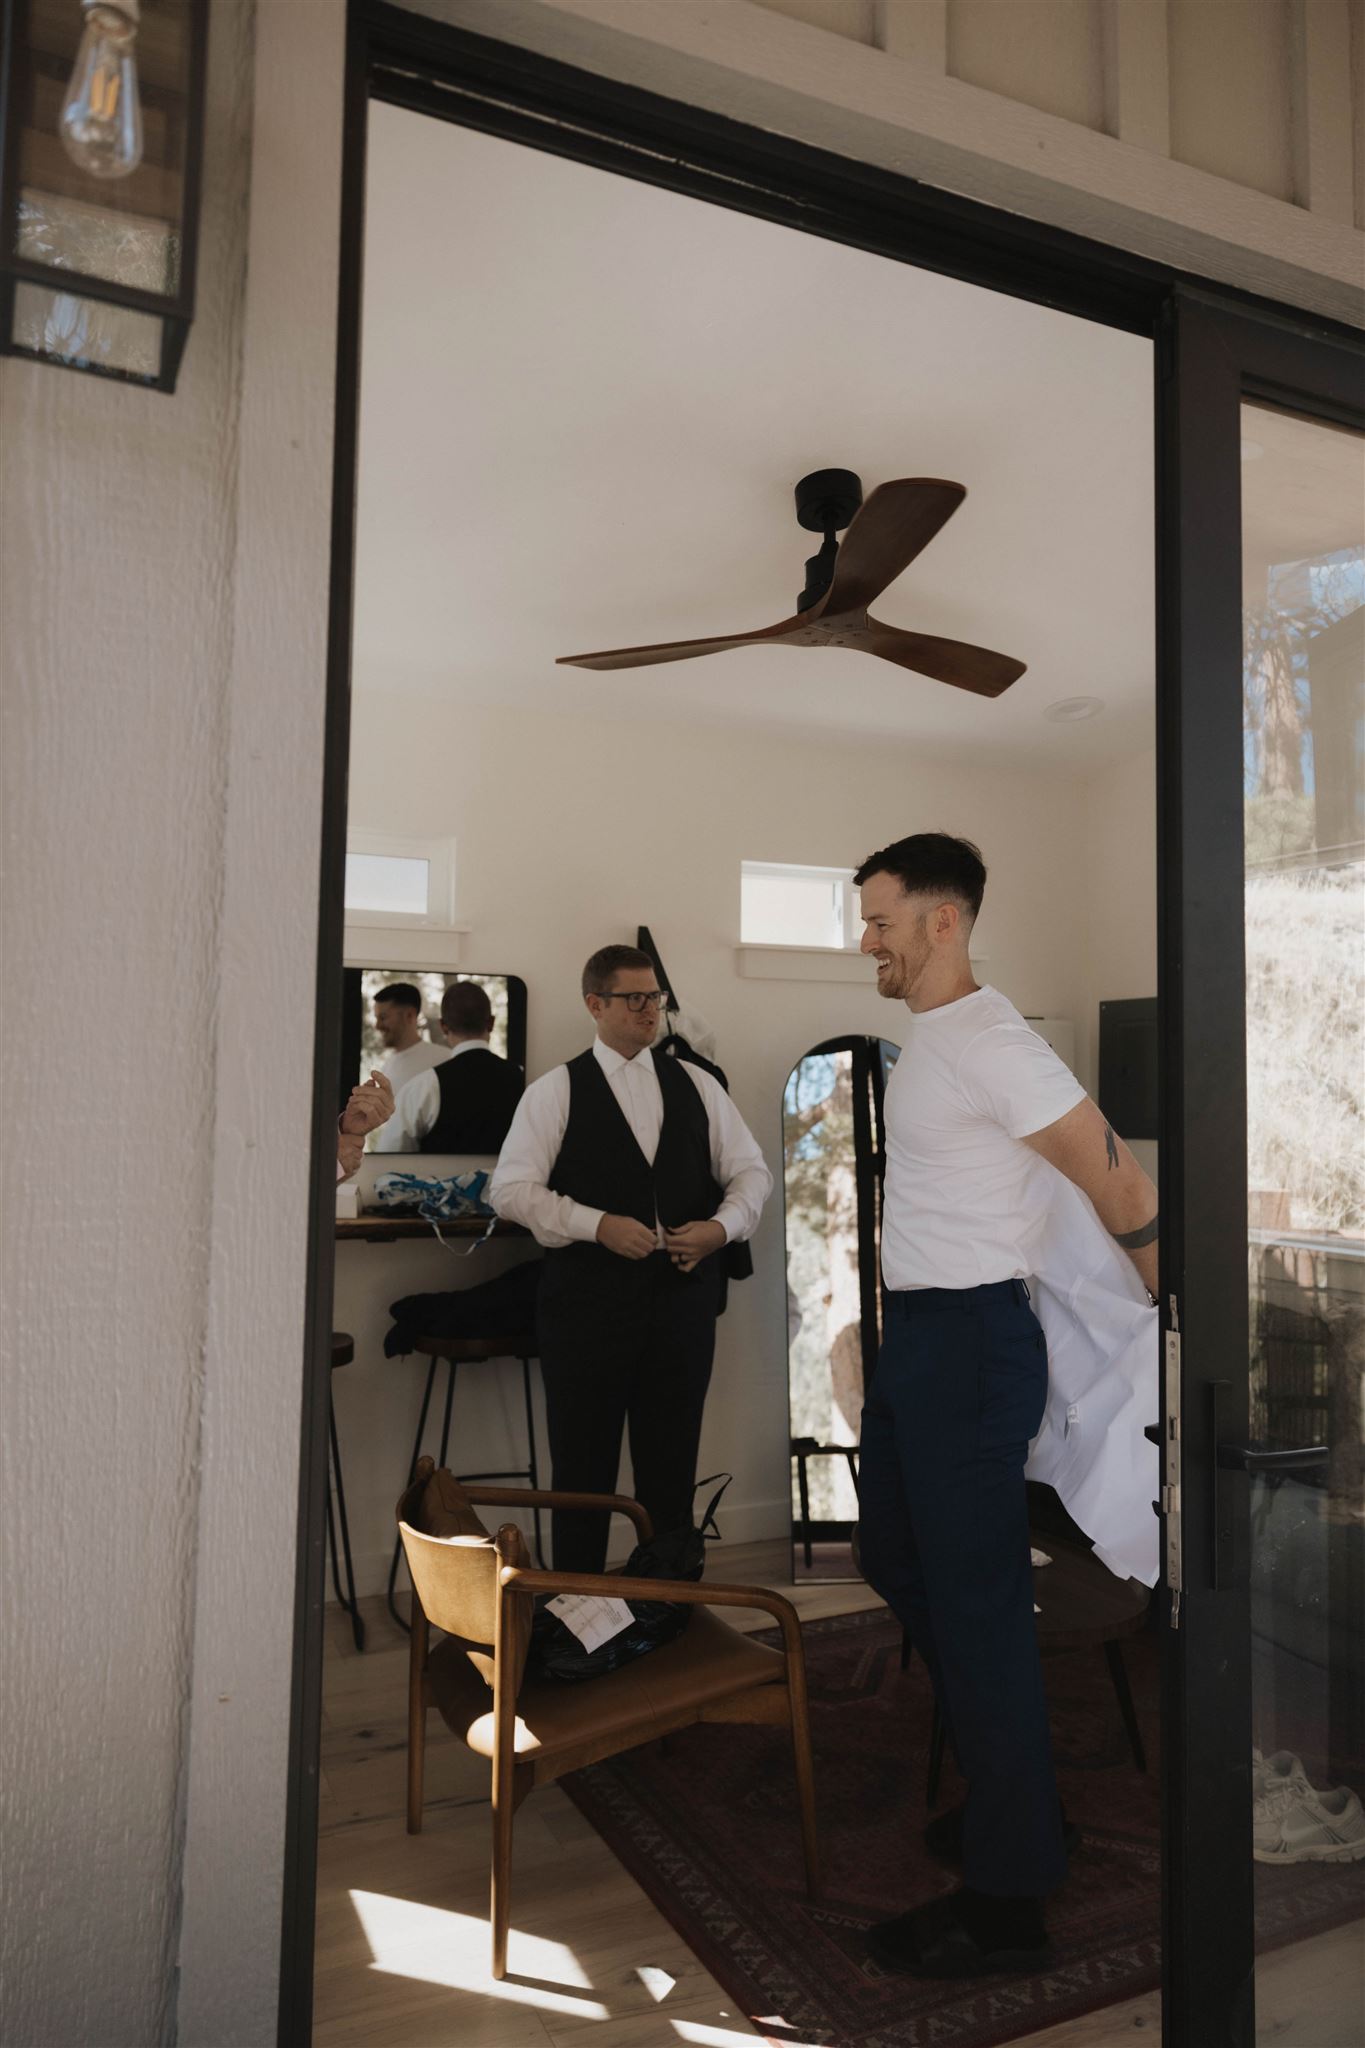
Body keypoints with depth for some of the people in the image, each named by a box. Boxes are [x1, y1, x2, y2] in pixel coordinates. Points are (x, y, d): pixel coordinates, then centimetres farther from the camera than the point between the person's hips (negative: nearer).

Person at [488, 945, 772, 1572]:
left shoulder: (695, 1085, 11)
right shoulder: (555, 1092, 0)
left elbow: (751, 1171, 13)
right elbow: (510, 1187, -7)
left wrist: (723, 1225, -7)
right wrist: (598, 1225, -17)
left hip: (682, 1292, 3)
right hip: (587, 1298, -3)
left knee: (671, 1467, 13)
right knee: (584, 1467, 7)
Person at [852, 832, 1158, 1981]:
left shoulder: (988, 1043, -20)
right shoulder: (929, 1035, 10)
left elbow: (1115, 1178, -19)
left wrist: (1170, 1302, -8)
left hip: (970, 1343, -10)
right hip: (916, 1335, 11)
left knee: (976, 1604, 0)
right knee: (896, 1557, 21)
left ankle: (1009, 1897, 18)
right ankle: (1013, 1796, 39)